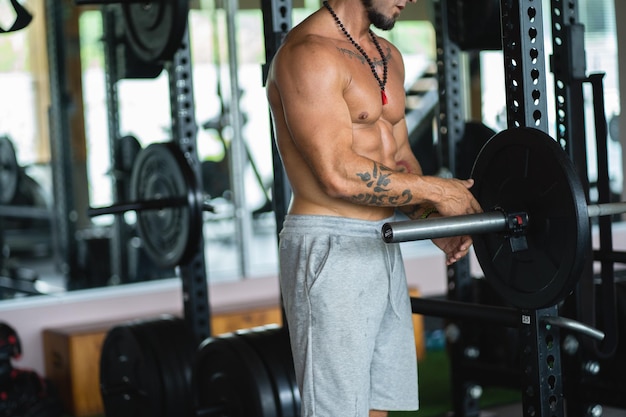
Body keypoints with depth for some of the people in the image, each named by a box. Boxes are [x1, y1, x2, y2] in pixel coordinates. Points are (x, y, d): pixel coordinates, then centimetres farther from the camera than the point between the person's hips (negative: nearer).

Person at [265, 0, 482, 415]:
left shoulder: (389, 57, 15)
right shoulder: (310, 54, -15)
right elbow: (340, 174, -23)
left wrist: (434, 223, 0)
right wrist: (437, 191, -14)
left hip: (384, 247, 9)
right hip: (329, 251, -9)